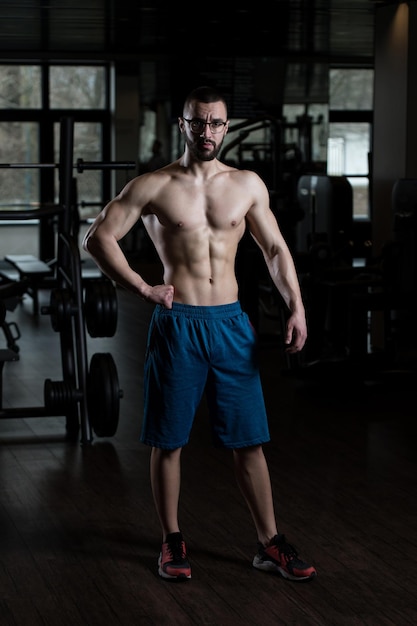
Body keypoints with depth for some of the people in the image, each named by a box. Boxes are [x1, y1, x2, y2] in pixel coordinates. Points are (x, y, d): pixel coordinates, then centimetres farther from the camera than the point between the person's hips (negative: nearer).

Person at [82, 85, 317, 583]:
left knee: (248, 440, 5)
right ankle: (172, 543, 18)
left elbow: (275, 249, 13)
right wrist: (142, 288, -9)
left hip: (231, 322, 2)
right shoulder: (153, 187, -1)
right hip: (177, 323, -2)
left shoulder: (247, 185, 7)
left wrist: (295, 306, 2)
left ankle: (269, 544, 13)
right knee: (168, 442, 4)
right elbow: (97, 237, -2)